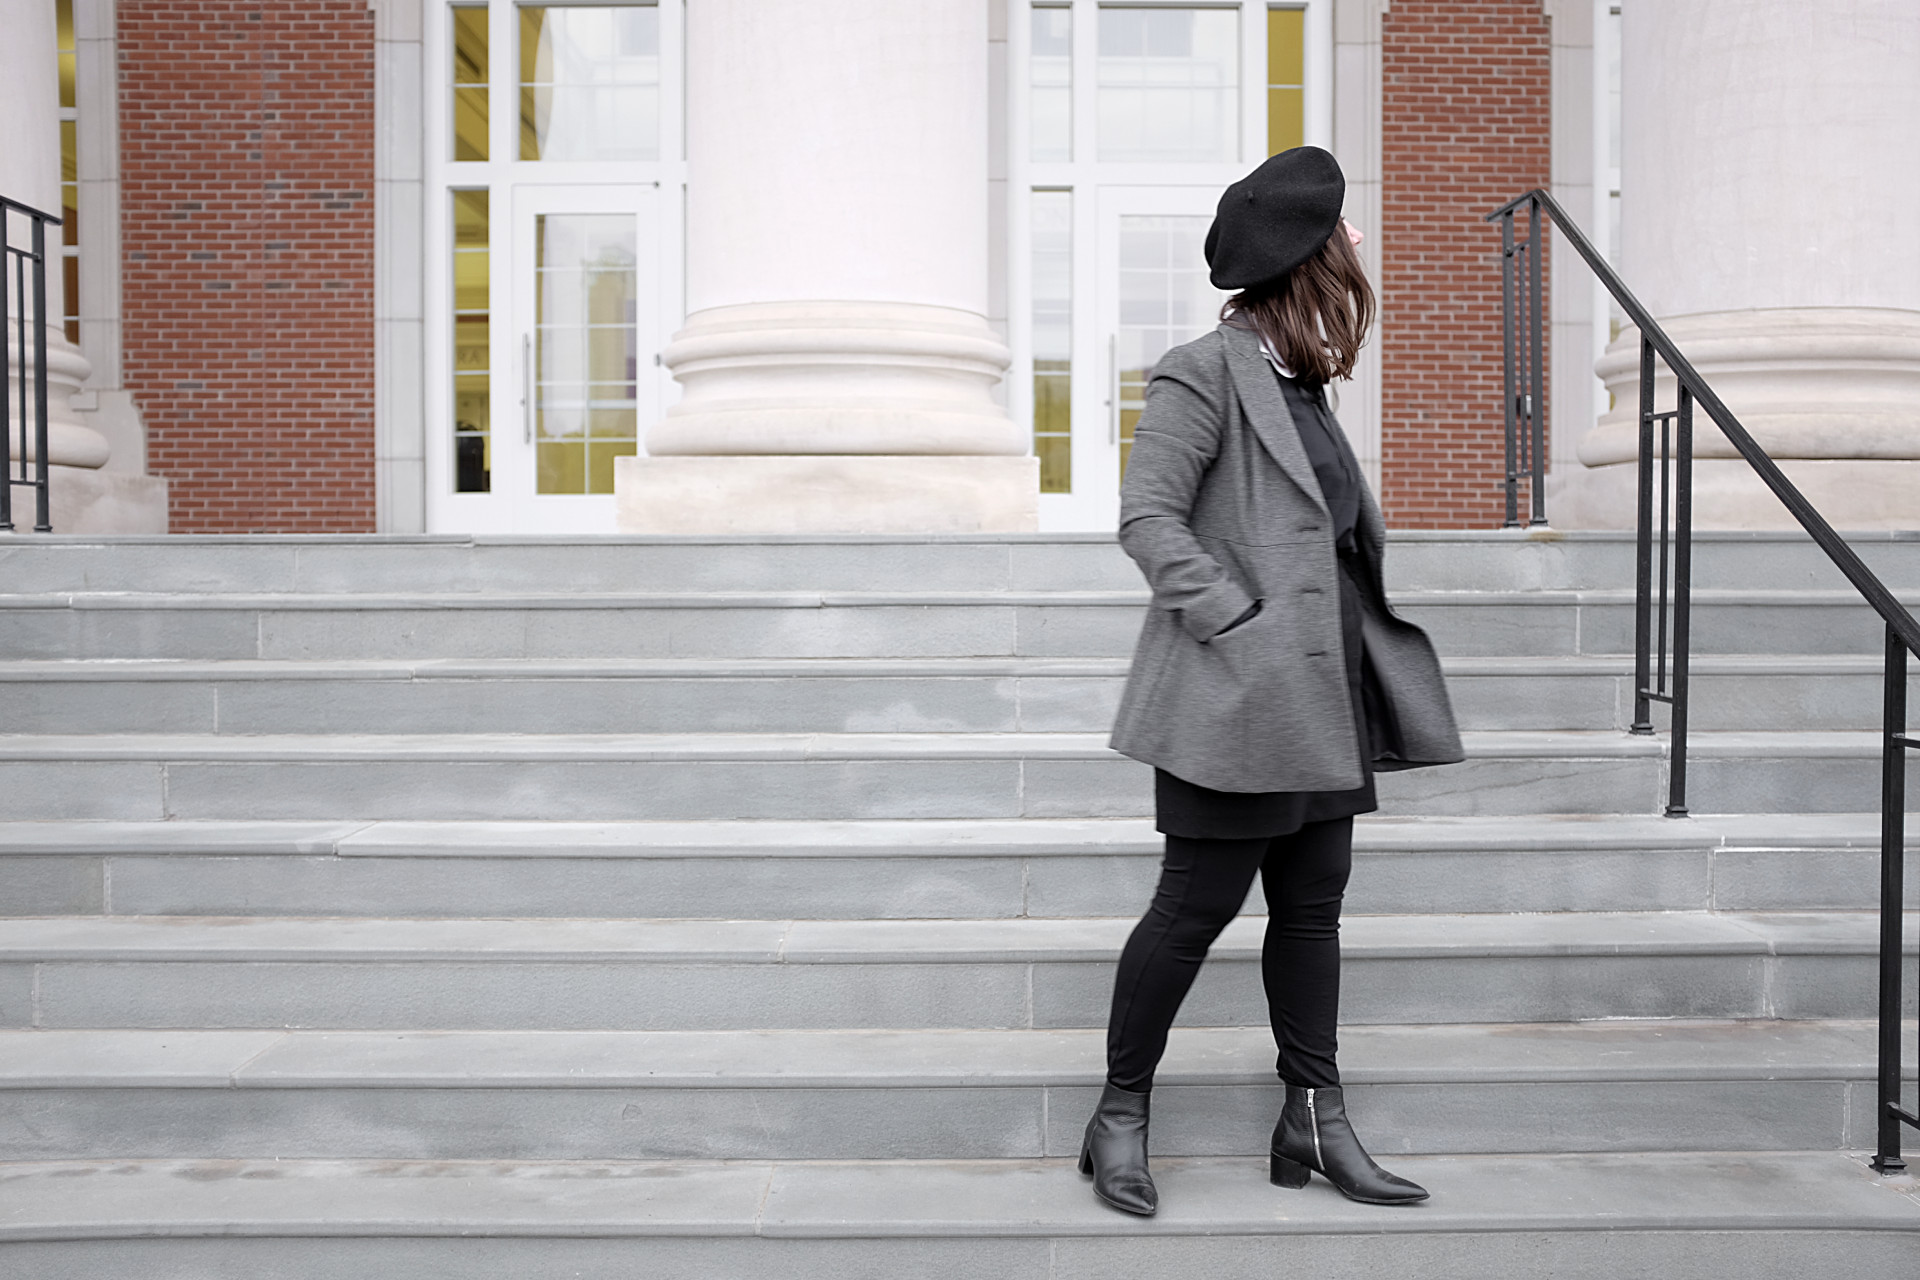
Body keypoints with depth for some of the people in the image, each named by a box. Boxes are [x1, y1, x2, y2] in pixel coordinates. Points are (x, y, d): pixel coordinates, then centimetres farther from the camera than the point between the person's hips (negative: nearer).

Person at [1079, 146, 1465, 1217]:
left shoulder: (1302, 386, 18)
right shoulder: (1207, 373, -9)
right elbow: (1149, 517, -15)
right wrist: (1242, 626, -20)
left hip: (1324, 697, 9)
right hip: (1239, 701, -9)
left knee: (1314, 906, 11)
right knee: (1199, 905, -1)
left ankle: (1315, 1122, 22)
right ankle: (1120, 1118, 15)